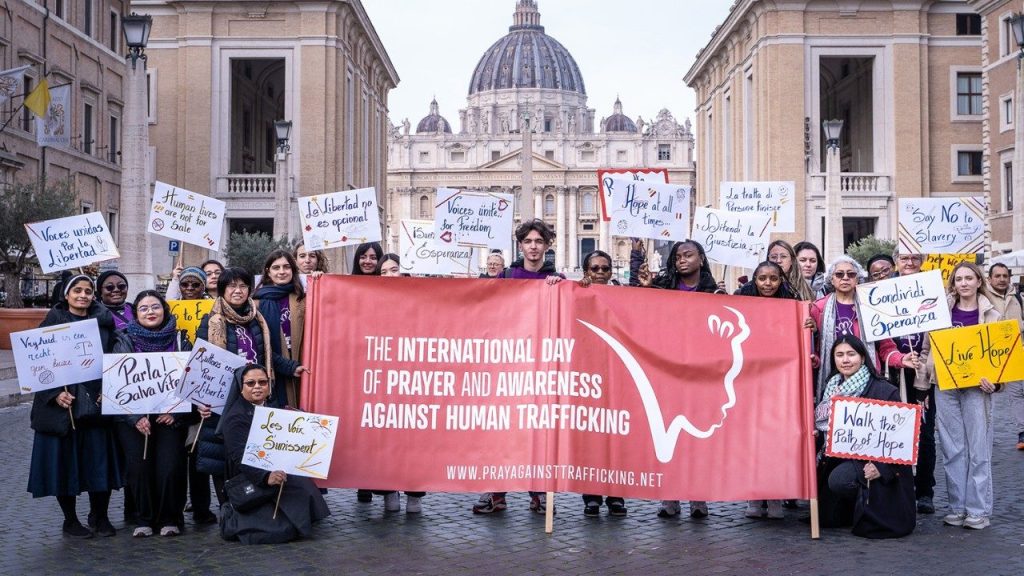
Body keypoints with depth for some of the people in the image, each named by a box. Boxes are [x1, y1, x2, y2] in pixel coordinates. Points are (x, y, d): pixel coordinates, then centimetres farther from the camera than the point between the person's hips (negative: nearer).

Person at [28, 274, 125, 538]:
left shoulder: (104, 324, 9)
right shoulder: (53, 323, 2)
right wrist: (55, 393, -17)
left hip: (96, 403, 2)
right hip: (62, 404, -2)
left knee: (99, 461, 3)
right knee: (64, 460, 2)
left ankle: (100, 516, 17)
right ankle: (70, 520, 15)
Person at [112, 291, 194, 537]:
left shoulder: (180, 341, 7)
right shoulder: (125, 343, 6)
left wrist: (175, 413, -10)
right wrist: (136, 418, -13)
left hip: (170, 418, 0)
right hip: (133, 418, 0)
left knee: (170, 466, -13)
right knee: (138, 466, -12)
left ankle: (170, 518, 6)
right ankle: (143, 519, 7)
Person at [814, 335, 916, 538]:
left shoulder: (883, 390, -11)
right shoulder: (832, 389, 8)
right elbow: (824, 426, 16)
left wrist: (882, 468, -23)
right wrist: (816, 435, -7)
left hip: (871, 461, -6)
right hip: (839, 459, 6)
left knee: (839, 480, -33)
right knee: (826, 519, -2)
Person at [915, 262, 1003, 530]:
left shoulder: (991, 315, 3)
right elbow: (928, 349, 9)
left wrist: (995, 381, -15)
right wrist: (921, 387, 7)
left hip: (976, 388, -2)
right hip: (946, 387, 2)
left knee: (978, 449, 0)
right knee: (952, 449, 5)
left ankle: (978, 510, 7)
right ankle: (957, 508, 13)